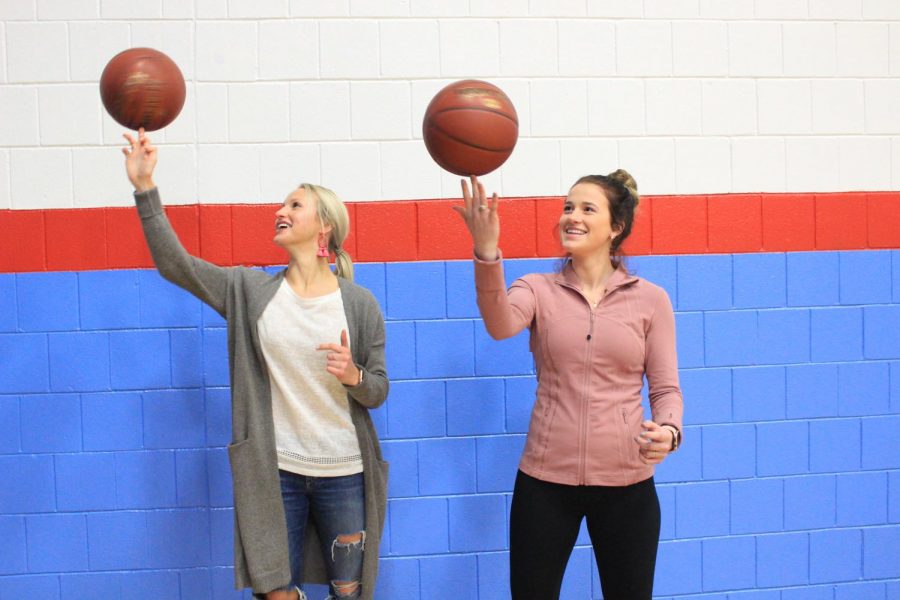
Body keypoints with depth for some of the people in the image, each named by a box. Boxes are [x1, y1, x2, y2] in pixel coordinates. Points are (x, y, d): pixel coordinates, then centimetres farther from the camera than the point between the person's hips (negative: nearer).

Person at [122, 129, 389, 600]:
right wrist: (145, 187, -18)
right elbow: (175, 264, -11)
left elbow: (378, 392, 2)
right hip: (273, 471, 1)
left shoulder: (360, 304, -3)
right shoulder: (250, 291, 0)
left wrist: (353, 376, -20)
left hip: (343, 474, 0)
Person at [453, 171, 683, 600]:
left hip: (626, 481, 0)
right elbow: (500, 324, -23)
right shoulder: (538, 290, -1)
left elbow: (666, 387, 1)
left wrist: (668, 430, -21)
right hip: (545, 478, 0)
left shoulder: (650, 299, 0)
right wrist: (487, 253, -39)